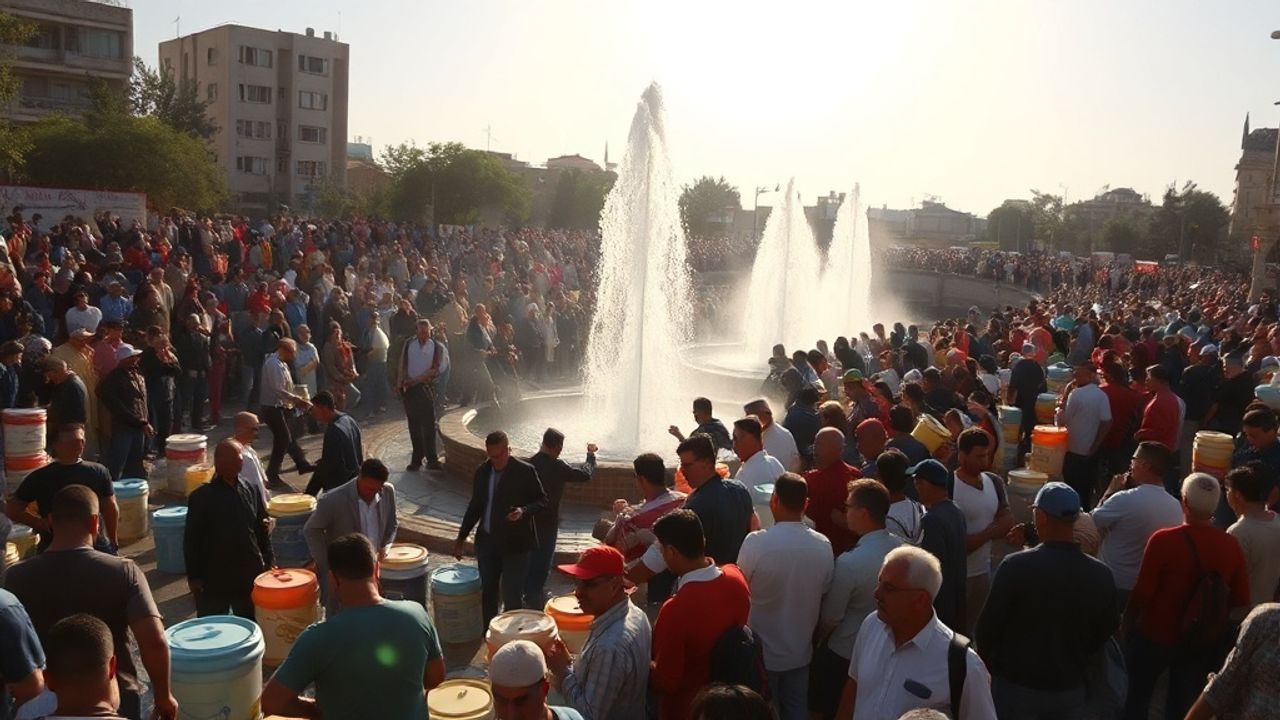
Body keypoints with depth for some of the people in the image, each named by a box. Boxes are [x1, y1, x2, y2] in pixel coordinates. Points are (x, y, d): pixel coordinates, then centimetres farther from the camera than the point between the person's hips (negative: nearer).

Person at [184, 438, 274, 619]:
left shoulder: (251, 491, 0)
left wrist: (268, 561, 5)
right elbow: (191, 539, -6)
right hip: (213, 577, -2)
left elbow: (262, 530, 8)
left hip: (249, 575, 3)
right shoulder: (201, 497, -9)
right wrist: (193, 576, -7)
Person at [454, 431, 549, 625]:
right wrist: (461, 537, 14)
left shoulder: (525, 471, -10)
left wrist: (524, 511, -24)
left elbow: (542, 500, -5)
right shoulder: (482, 471, 5)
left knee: (511, 596, -3)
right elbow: (475, 505, 15)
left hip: (515, 543, -5)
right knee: (488, 593, 15)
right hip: (487, 541, 5)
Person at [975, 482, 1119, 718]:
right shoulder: (1101, 575, -10)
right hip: (1071, 690, 3)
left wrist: (986, 664, 7)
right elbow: (1107, 631, 4)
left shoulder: (1016, 566, -22)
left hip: (1015, 686, -3)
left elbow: (989, 626, -13)